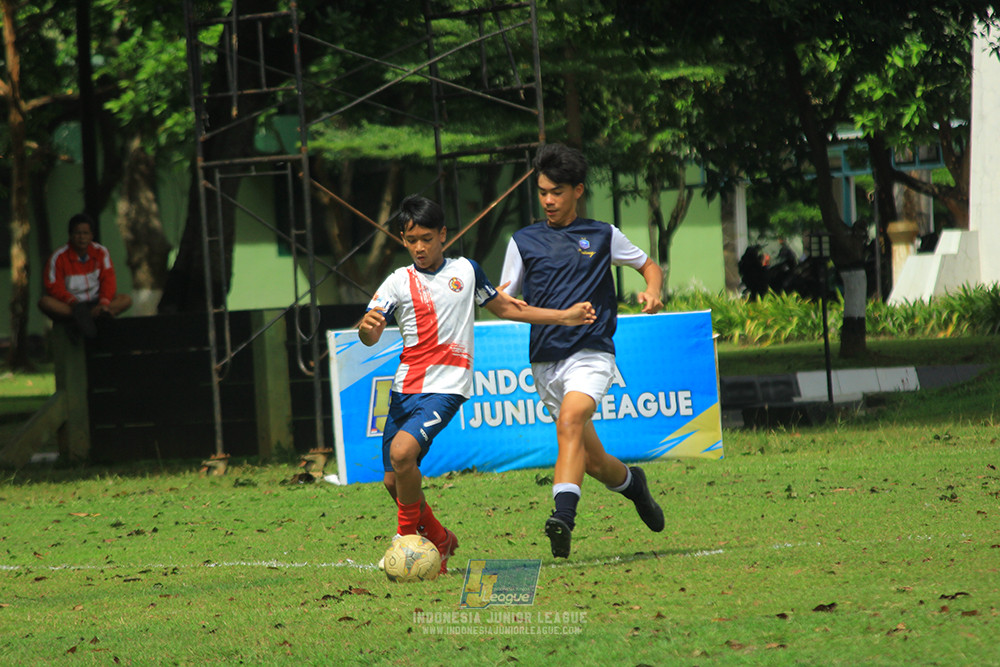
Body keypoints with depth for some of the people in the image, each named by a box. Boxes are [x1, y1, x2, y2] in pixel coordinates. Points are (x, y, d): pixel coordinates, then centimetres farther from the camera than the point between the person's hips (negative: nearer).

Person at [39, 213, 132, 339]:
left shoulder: (100, 252, 3)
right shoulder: (59, 257, -6)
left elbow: (108, 280, -2)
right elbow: (54, 286, -11)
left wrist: (104, 303, -20)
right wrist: (72, 302, -28)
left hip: (94, 303, 3)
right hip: (68, 305, -3)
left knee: (126, 300, -22)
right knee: (44, 302, -30)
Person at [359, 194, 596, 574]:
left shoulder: (465, 271, 9)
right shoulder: (398, 283, 6)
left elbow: (504, 307, 24)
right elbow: (370, 338, -6)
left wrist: (565, 317, 24)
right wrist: (366, 325, -31)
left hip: (446, 387, -3)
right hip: (405, 387, 3)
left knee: (402, 452, -26)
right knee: (393, 481, 3)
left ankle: (407, 537, -9)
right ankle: (439, 539, 27)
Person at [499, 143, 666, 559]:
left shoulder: (602, 236, 7)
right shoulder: (523, 241, 11)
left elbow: (648, 265, 19)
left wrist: (652, 292, -3)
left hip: (591, 352, -3)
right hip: (545, 360, 3)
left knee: (571, 417, -32)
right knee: (592, 462, 6)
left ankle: (563, 516, -42)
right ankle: (631, 482, 40)